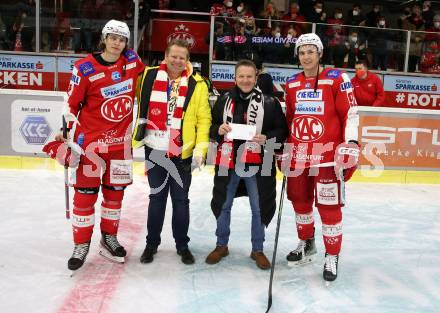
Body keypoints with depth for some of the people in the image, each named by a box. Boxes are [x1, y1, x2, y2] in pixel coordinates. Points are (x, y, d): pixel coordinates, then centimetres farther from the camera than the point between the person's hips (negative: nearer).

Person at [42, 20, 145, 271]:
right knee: (86, 191, 1)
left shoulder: (132, 60, 1)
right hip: (90, 138, -3)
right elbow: (72, 105, -4)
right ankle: (82, 244, 15)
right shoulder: (85, 68, -8)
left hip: (121, 139, 4)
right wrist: (68, 138, -8)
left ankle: (109, 237, 28)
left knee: (115, 190, 12)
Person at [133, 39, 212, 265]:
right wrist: (136, 139, 9)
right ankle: (152, 244, 27)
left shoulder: (197, 84, -3)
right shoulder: (150, 76, 2)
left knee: (181, 200, 10)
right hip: (154, 150, 1)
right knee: (157, 198, 13)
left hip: (182, 153, -1)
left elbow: (204, 119, -3)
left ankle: (182, 245, 26)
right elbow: (140, 109, 10)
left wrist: (201, 148, -11)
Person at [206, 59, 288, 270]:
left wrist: (267, 138, -17)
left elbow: (282, 130, 0)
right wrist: (218, 130, -10)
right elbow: (210, 126, 12)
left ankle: (257, 250, 27)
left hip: (258, 165, -2)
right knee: (223, 205, 13)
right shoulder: (224, 100, 6)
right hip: (228, 162, 2)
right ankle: (221, 246, 33)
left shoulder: (269, 102, -2)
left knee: (259, 208, 8)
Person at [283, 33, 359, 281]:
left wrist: (350, 145, -13)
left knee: (329, 205, -2)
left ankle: (332, 256, 14)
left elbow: (350, 113, -5)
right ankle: (307, 244, 36)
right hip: (298, 154, 5)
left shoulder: (337, 79, -4)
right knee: (300, 200, 15)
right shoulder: (292, 84, 12)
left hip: (327, 154, -5)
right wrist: (285, 149, 17)